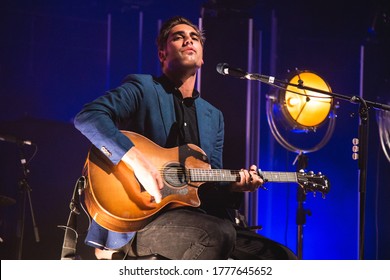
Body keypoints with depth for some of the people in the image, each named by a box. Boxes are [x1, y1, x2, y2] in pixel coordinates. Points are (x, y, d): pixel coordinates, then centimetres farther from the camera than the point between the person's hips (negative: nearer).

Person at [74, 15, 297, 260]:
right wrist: (138, 161, -28)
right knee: (219, 233, -35)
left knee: (283, 258, -5)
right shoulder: (143, 88, 0)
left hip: (197, 216, 7)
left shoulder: (214, 117, 20)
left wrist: (234, 185, -3)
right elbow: (88, 117, -17)